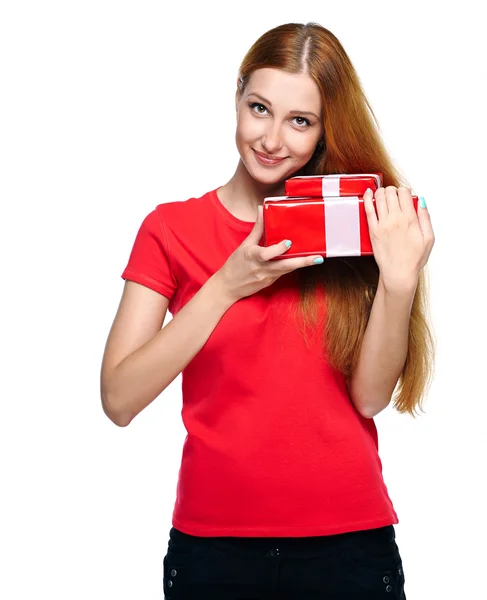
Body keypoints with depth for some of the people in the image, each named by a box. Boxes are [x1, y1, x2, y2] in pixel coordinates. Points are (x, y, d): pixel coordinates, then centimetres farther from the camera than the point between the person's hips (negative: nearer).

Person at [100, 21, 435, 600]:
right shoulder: (172, 228, 0)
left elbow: (370, 395, -5)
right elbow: (119, 399, -9)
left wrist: (400, 279, -18)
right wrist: (226, 287, -15)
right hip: (212, 538, 0)